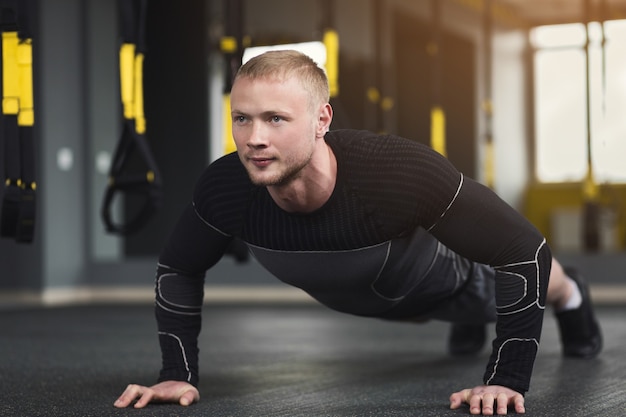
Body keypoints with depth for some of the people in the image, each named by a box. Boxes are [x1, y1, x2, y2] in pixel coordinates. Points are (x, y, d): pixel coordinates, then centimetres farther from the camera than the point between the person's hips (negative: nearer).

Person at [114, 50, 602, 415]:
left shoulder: (402, 172, -49)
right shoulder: (224, 189, -37)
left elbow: (524, 249, -40)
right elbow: (178, 269, -15)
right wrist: (178, 374, -21)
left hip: (434, 279, -3)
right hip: (350, 296, 3)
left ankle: (570, 297, 66)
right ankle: (468, 322, 73)